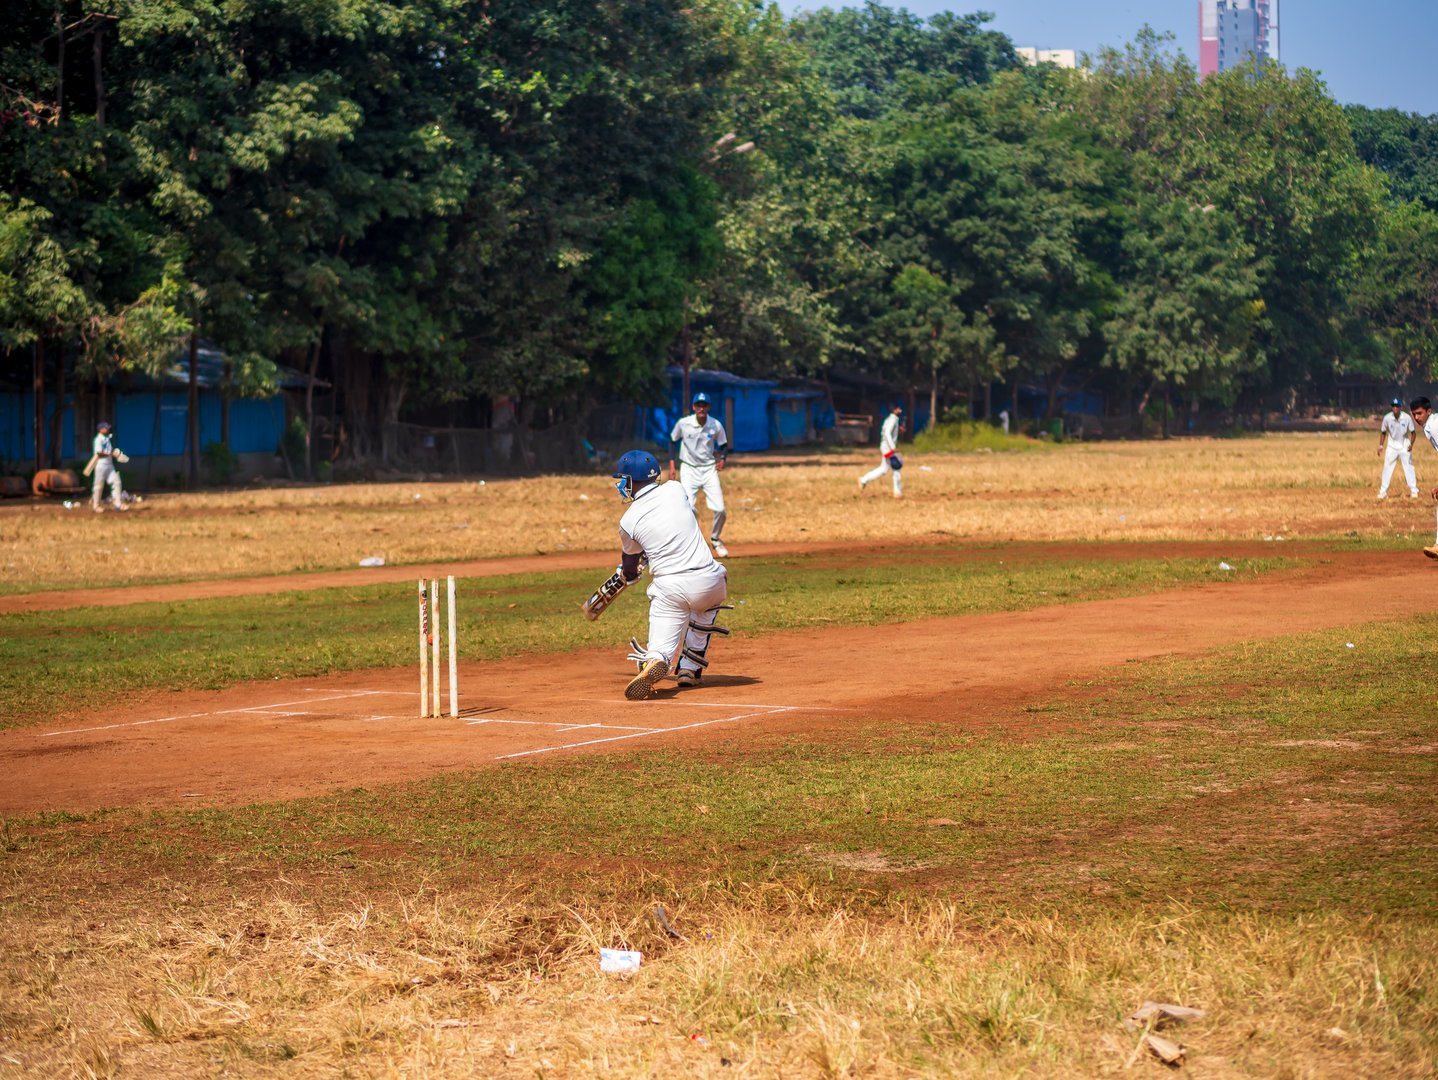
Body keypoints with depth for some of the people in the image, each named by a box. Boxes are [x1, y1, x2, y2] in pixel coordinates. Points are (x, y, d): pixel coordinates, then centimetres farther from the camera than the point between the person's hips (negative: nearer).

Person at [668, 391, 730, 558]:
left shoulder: (716, 425, -7)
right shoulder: (683, 424, -10)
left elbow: (724, 445, 7)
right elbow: (673, 441, 6)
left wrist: (722, 459, -14)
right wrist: (672, 465, 0)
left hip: (709, 469, 1)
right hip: (689, 469, -1)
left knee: (719, 509, -7)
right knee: (689, 509, -17)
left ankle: (715, 539, 21)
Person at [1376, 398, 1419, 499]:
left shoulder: (1407, 418, -16)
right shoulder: (1387, 418, -12)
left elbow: (1413, 432, -6)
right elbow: (1383, 432, 2)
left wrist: (1411, 444, -20)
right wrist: (1381, 445, -4)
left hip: (1405, 447, -1)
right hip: (1392, 447, 1)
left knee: (1409, 468, -1)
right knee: (1387, 468, 1)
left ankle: (1414, 491, 8)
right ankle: (1383, 492, 8)